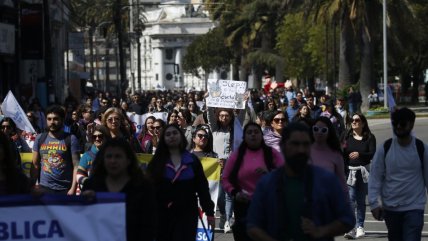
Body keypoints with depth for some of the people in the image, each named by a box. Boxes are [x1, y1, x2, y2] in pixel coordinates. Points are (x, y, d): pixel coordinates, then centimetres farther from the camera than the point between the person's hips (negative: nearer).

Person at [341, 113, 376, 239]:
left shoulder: (369, 137, 1)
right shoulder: (347, 137, 4)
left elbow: (373, 154, -9)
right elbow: (343, 155, 2)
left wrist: (359, 154, -24)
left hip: (364, 171, 1)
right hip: (350, 171, 0)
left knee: (361, 200, 10)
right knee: (351, 199, -11)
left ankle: (360, 227, 18)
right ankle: (350, 228, -15)